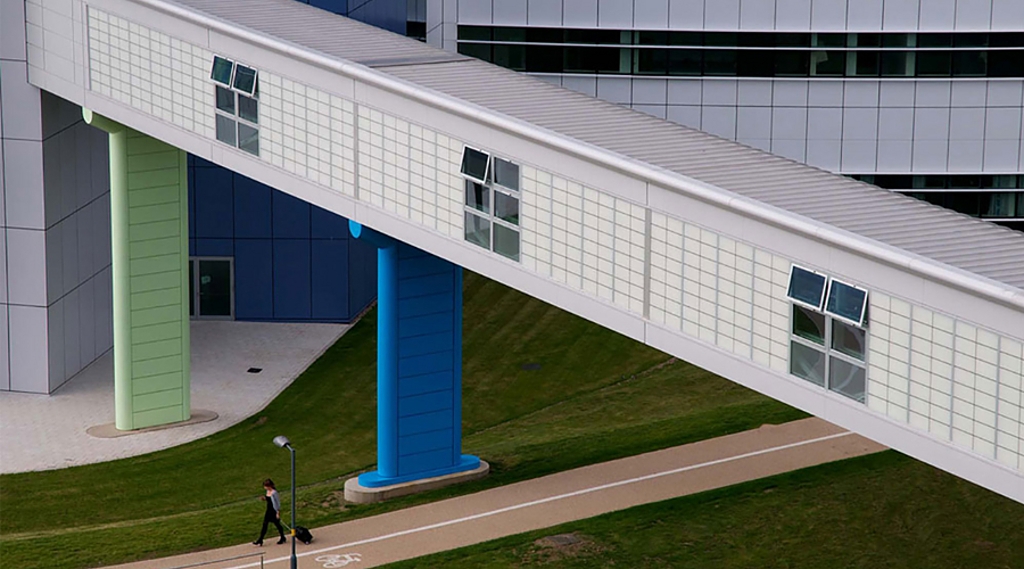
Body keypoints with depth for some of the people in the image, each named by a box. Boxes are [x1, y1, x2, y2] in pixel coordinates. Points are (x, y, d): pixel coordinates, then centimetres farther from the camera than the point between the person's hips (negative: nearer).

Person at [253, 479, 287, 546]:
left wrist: (278, 513, -17)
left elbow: (278, 502, -18)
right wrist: (264, 498, -3)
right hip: (269, 510, 8)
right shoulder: (268, 491, 3)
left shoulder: (274, 493, -22)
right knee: (264, 524, 6)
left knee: (277, 524, 8)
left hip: (274, 511, -8)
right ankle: (260, 540, 9)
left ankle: (283, 539, 27)